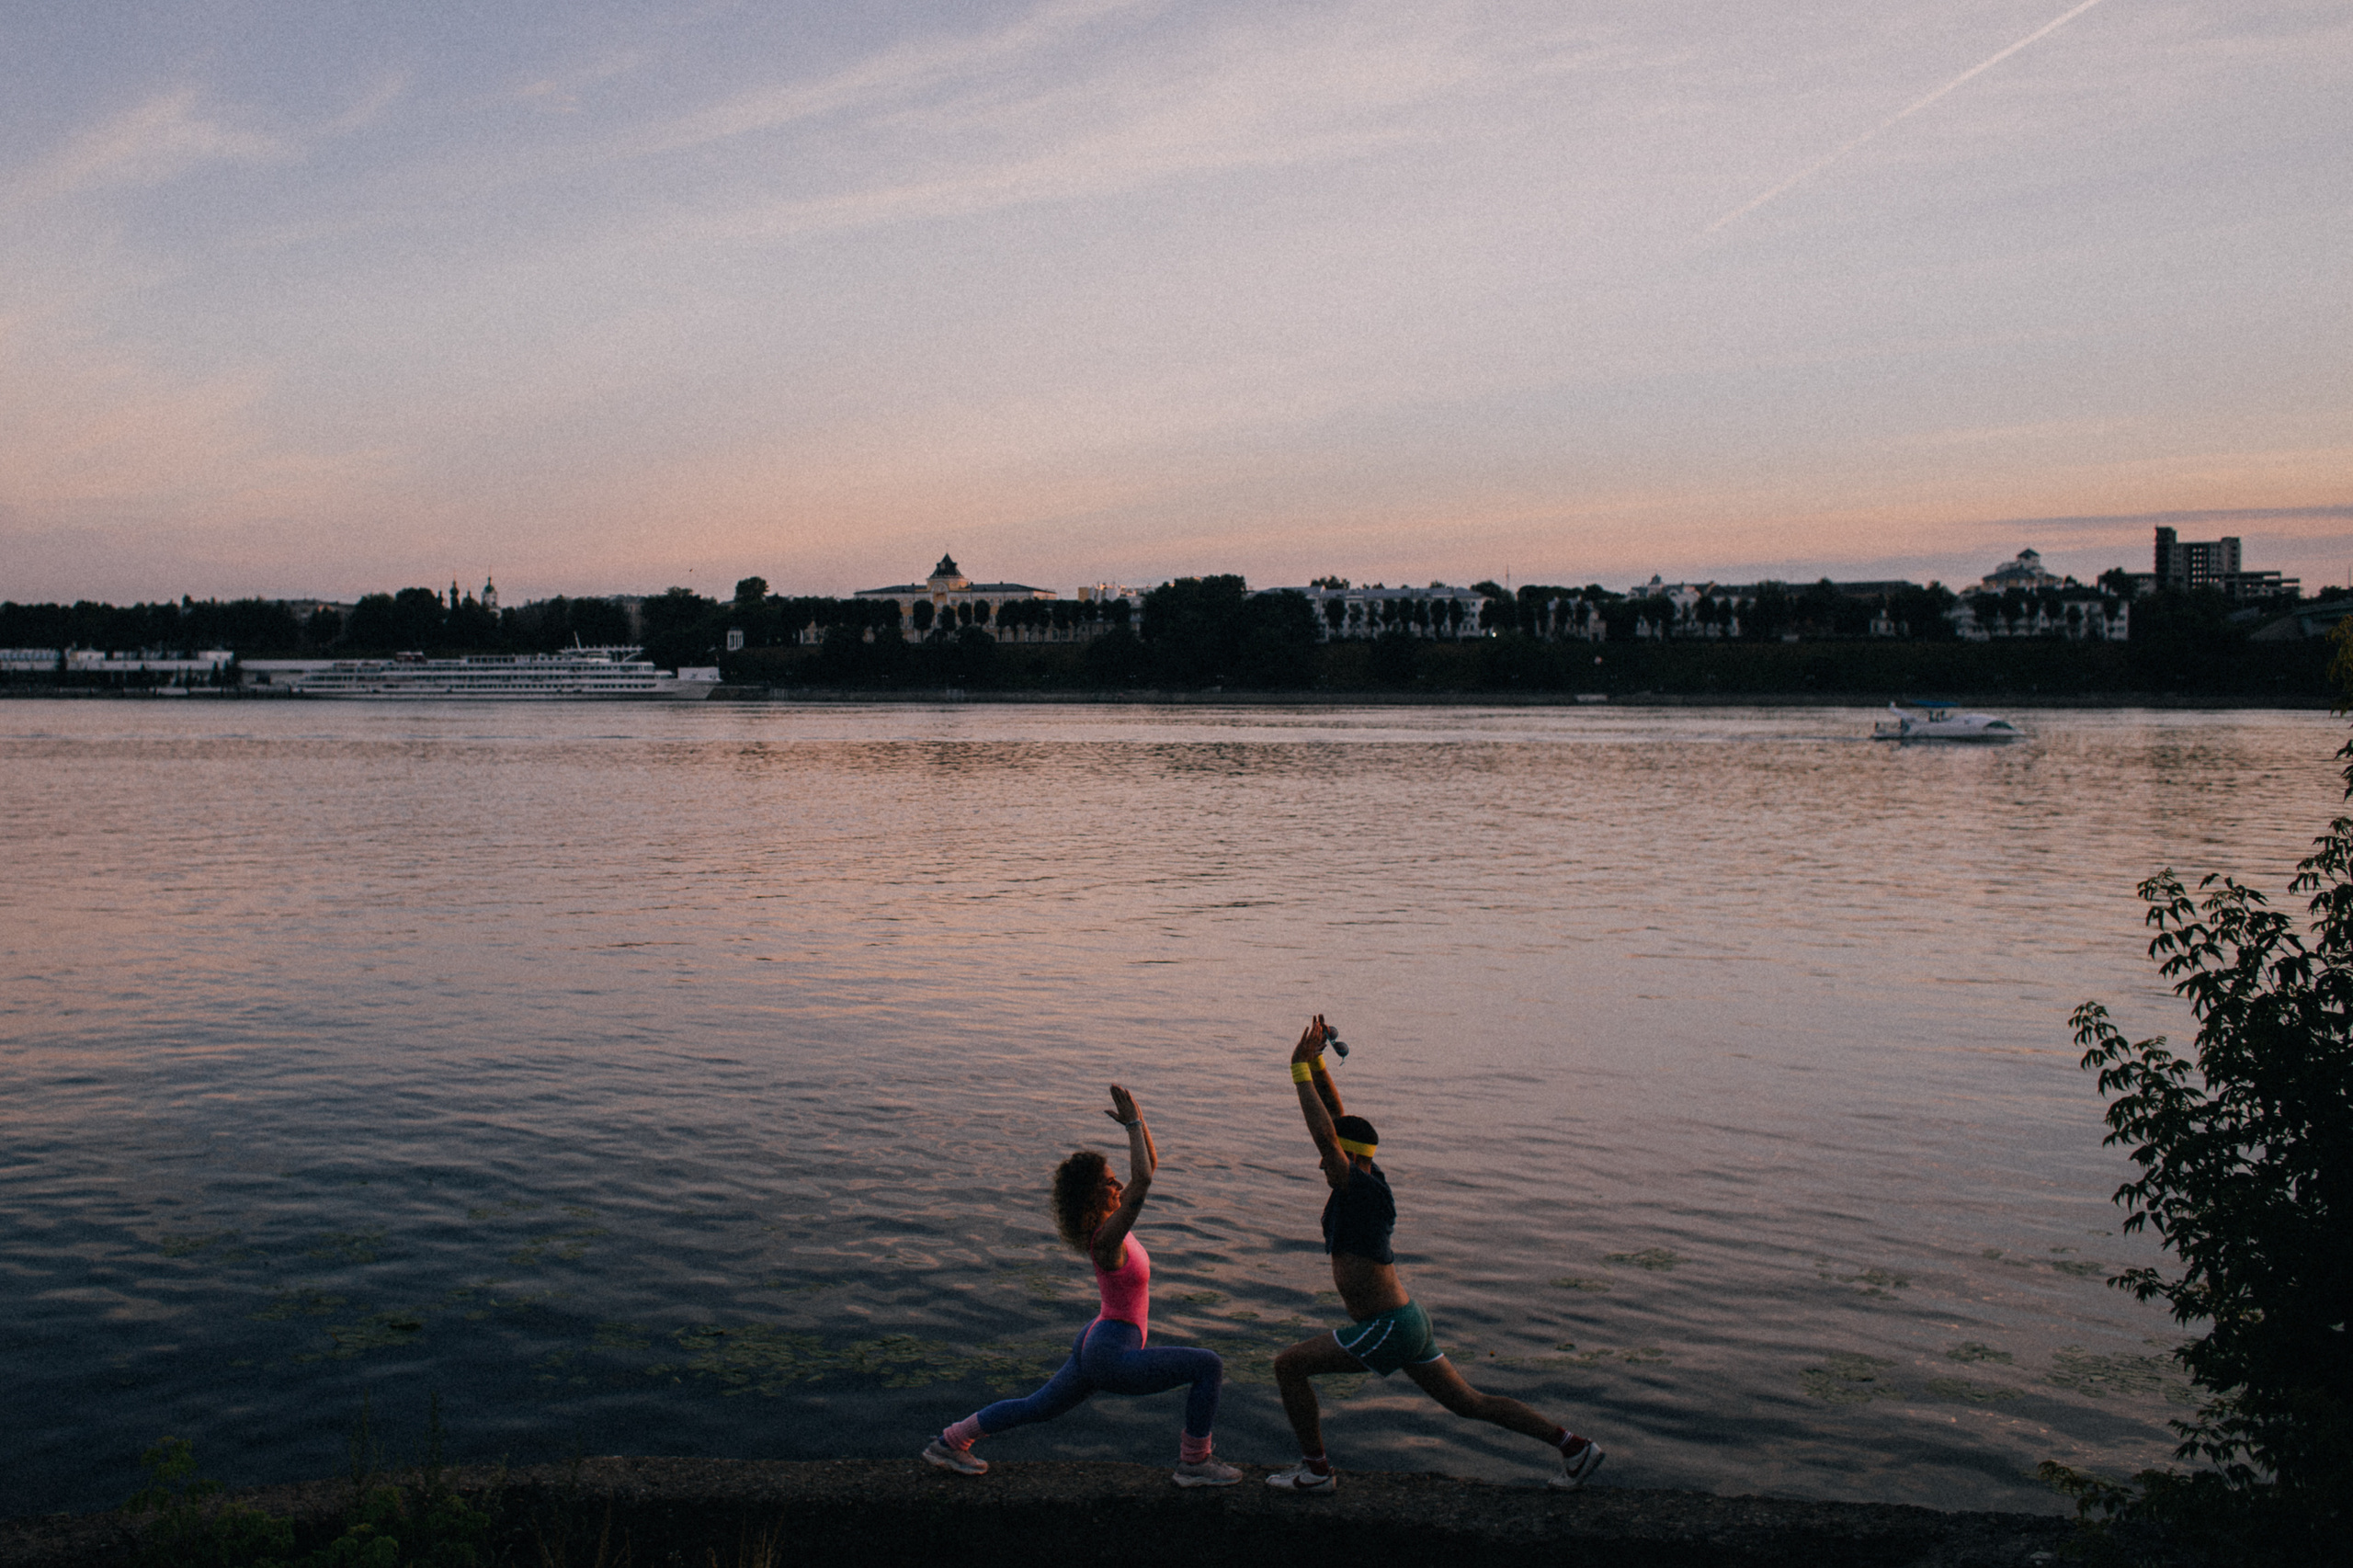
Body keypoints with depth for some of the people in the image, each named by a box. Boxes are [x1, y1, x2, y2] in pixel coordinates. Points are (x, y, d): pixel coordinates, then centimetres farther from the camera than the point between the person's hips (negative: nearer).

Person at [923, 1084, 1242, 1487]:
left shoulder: (1109, 1219, 2)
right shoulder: (1106, 1239, -24)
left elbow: (1149, 1164, 7)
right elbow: (1142, 1179, -37)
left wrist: (1137, 1120, -7)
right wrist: (1133, 1124, -30)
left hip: (1096, 1344, 10)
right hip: (1111, 1358, -10)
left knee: (1036, 1408, 24)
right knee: (1210, 1366, -8)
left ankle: (950, 1442, 31)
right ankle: (1194, 1464, 3)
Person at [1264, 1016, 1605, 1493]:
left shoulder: (1363, 1188, -18)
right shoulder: (1370, 1179, 5)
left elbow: (1324, 1131, -29)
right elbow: (1336, 1116, 11)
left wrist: (1300, 1068, -23)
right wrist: (1316, 1062, 3)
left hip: (1387, 1331, -10)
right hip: (1409, 1322, 10)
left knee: (1288, 1365, -3)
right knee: (1469, 1404, 17)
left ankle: (1314, 1468, 6)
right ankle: (1573, 1445, 18)